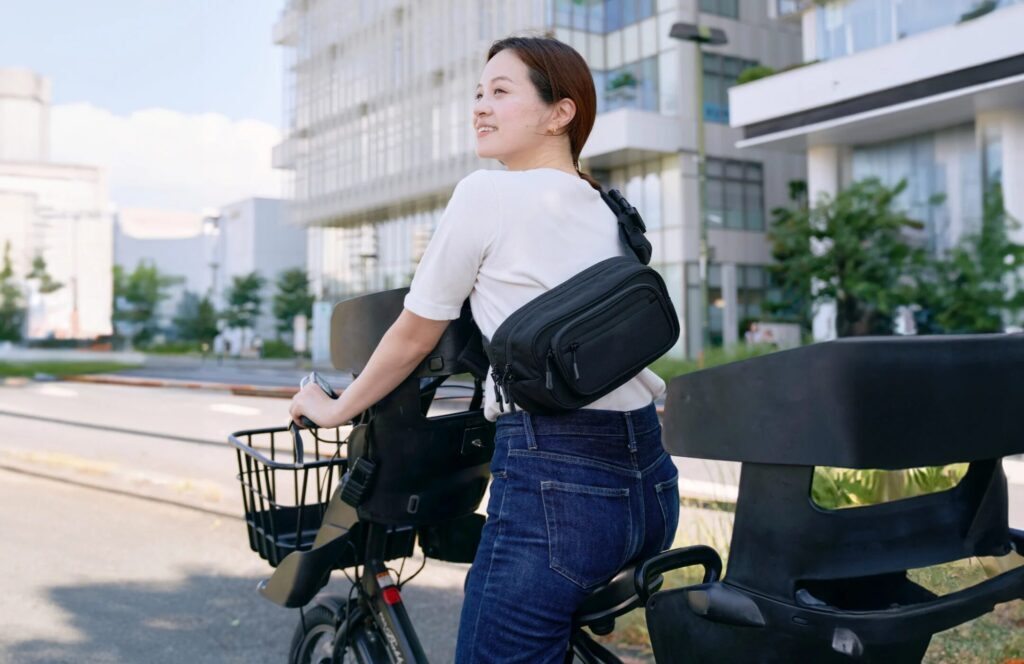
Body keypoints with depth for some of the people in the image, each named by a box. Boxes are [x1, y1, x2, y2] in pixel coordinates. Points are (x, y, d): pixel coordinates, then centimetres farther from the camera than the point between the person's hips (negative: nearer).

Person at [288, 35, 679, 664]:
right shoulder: (611, 212, 16)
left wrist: (334, 408, 17)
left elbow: (414, 335, 2)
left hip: (552, 479, -8)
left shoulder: (487, 193, -5)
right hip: (651, 478, 8)